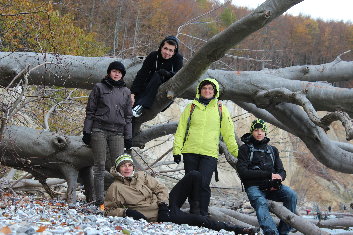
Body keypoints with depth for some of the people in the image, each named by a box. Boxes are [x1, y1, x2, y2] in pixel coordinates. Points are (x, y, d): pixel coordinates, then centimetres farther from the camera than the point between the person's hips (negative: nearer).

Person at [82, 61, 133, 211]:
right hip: (99, 130, -2)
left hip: (117, 133, 2)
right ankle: (100, 201, -3)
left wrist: (128, 137, 11)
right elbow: (90, 111, 6)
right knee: (100, 166, -4)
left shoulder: (126, 92, 16)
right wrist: (87, 131, -1)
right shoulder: (99, 88, 8)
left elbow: (128, 116, 18)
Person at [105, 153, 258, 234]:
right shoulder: (116, 188, -1)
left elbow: (160, 188, 11)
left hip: (166, 203, 7)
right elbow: (109, 211, 0)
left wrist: (163, 203, -8)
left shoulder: (141, 176, 12)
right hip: (160, 216, -7)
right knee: (198, 220, -26)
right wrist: (125, 212, -18)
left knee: (194, 175, -4)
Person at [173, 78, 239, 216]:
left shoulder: (220, 109, 10)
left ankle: (203, 215, -8)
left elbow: (228, 134, 13)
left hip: (210, 153, -2)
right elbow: (181, 130, 9)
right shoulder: (191, 107, 10)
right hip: (190, 152, 2)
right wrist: (177, 150, 0)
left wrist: (236, 152, 9)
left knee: (203, 183, -14)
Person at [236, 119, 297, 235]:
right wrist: (269, 175, -11)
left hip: (272, 186, 4)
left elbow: (281, 171, 18)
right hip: (254, 187, -4)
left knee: (291, 195, -25)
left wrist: (279, 177, -11)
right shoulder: (245, 148, 9)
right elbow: (242, 171, -6)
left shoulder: (272, 150, 23)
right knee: (261, 203, -35)